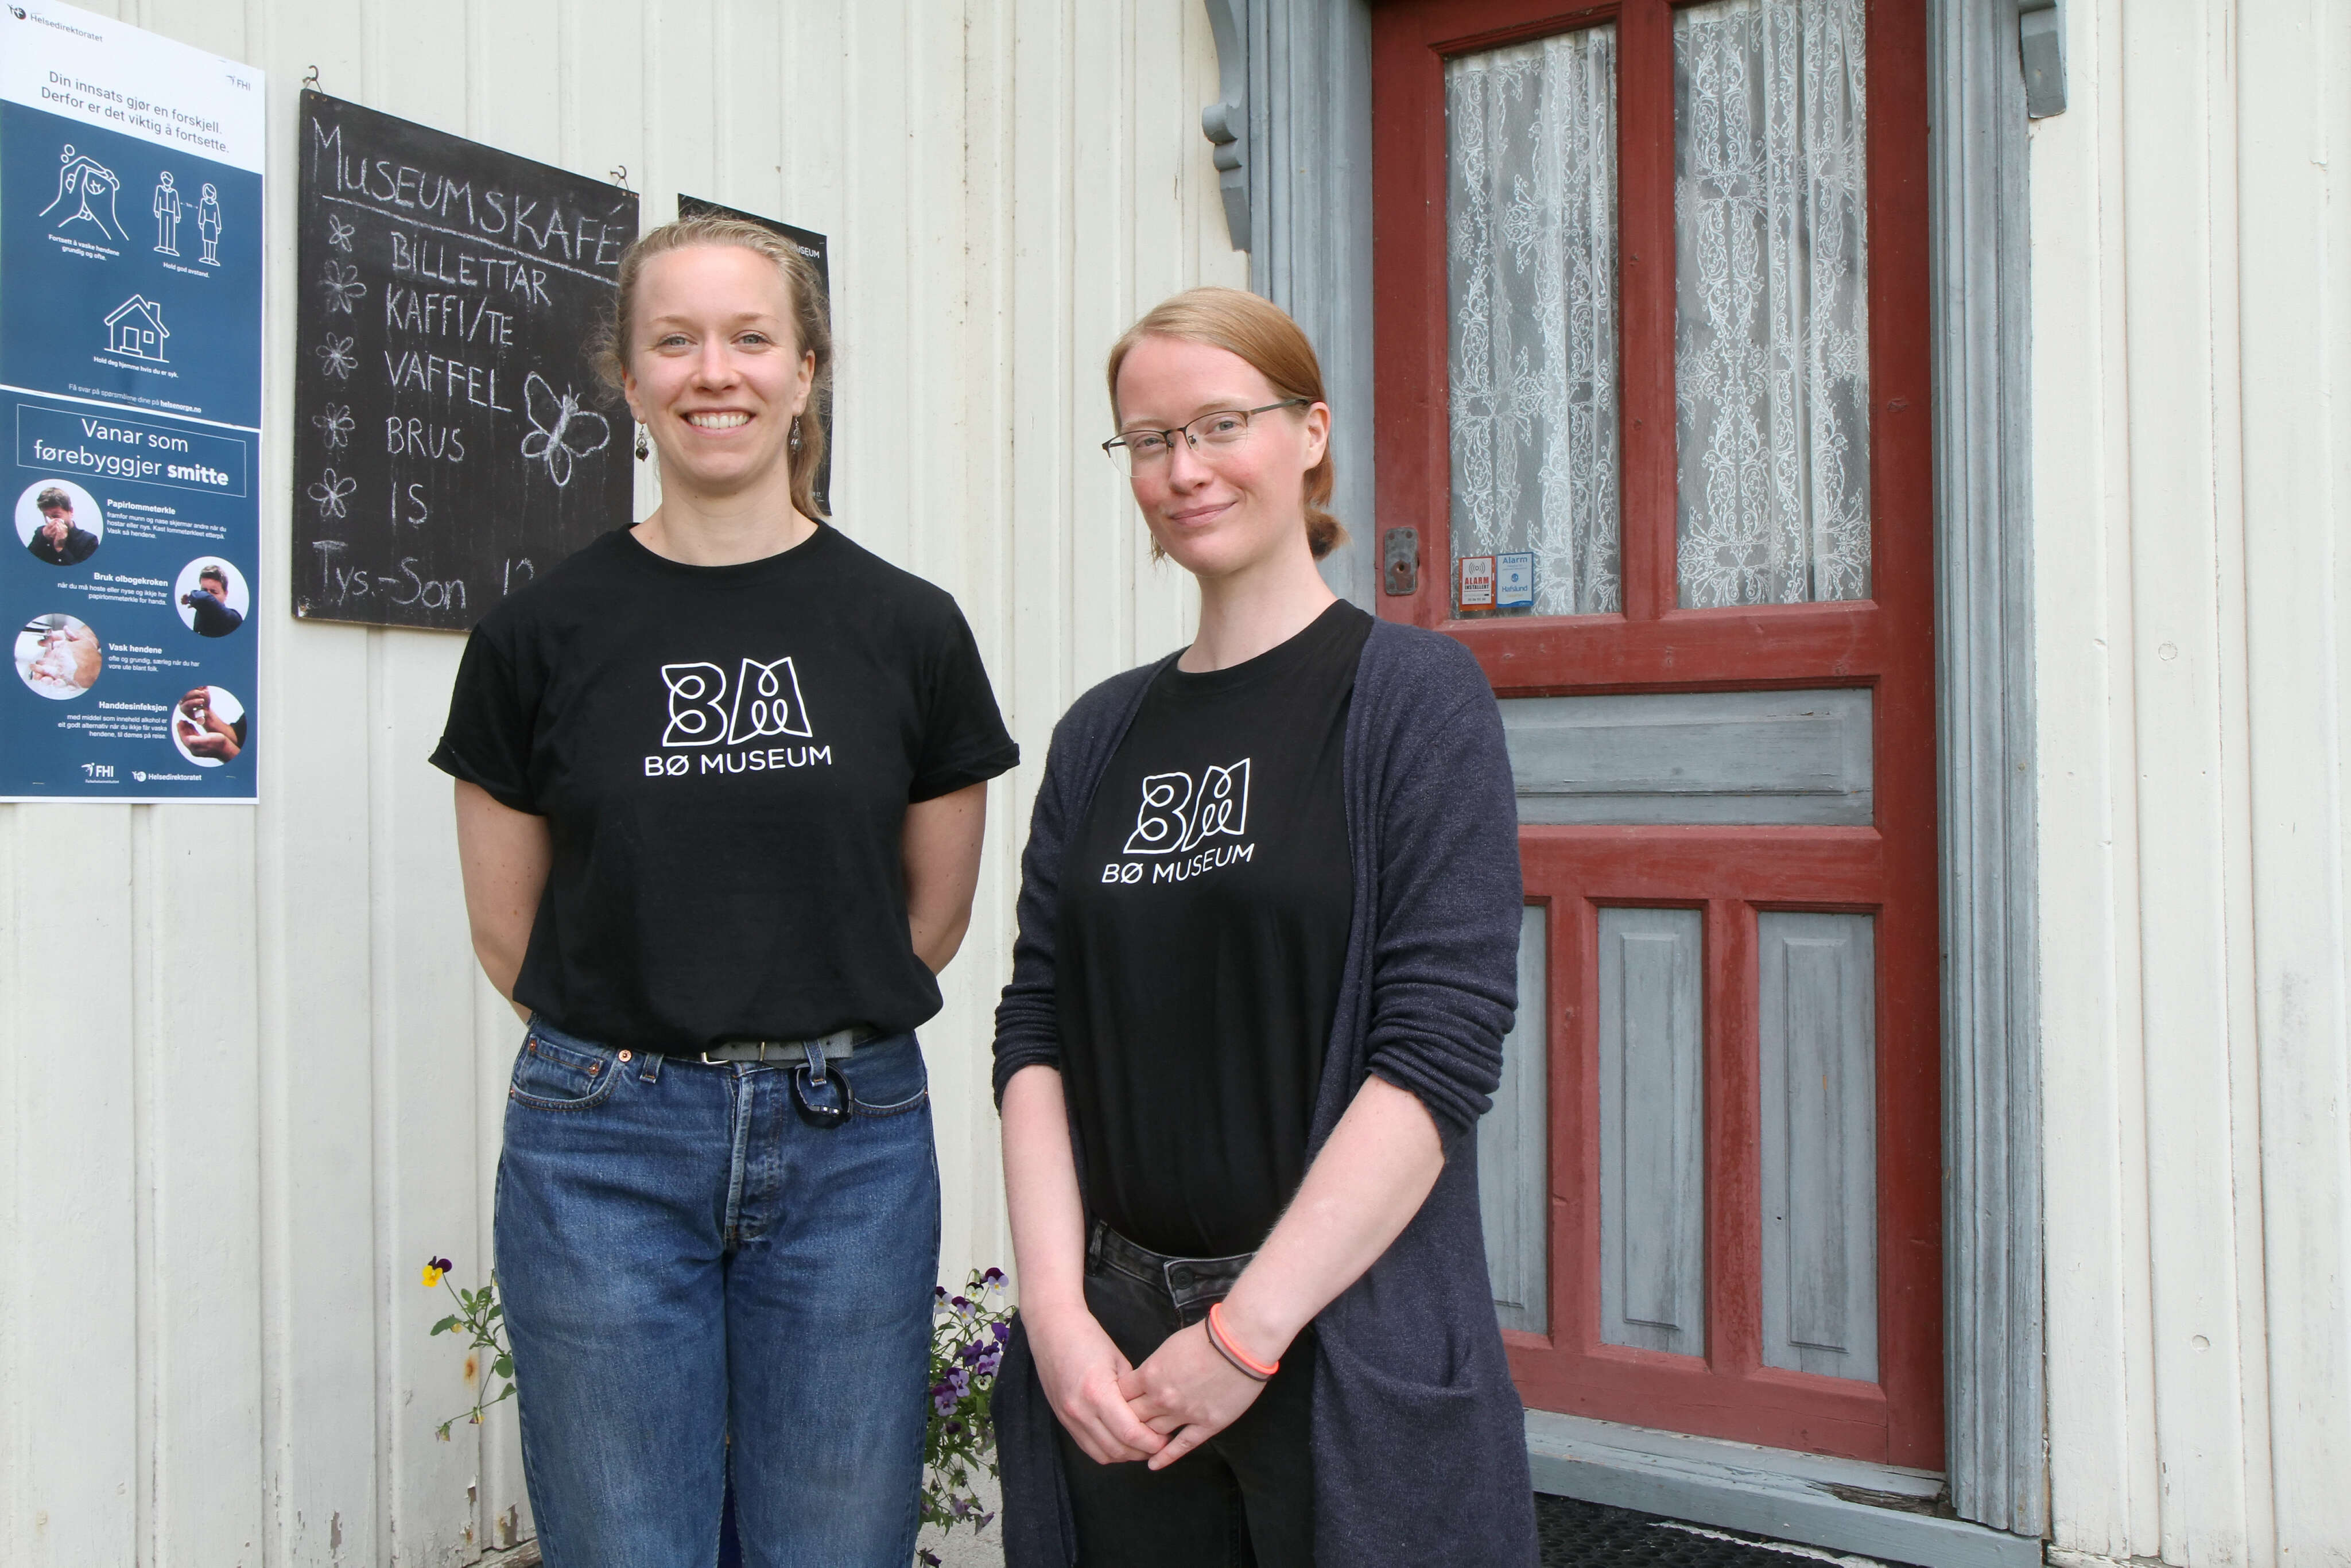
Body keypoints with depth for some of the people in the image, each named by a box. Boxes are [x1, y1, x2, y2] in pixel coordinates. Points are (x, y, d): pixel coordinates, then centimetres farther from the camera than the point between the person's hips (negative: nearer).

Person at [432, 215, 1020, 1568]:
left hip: (849, 1137, 1)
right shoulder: (542, 633, -1)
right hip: (605, 1148, 0)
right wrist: (644, 1046, 8)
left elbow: (936, 912, 7)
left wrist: (809, 1044, 8)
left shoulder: (910, 628, -1)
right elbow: (507, 926, 6)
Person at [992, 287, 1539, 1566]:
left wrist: (1248, 1328, -16)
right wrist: (1056, 1305, -8)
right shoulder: (1101, 734, 8)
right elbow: (1035, 1028, 4)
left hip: (1351, 1352, -4)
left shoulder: (1413, 693, -6)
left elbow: (1443, 1042, -14)